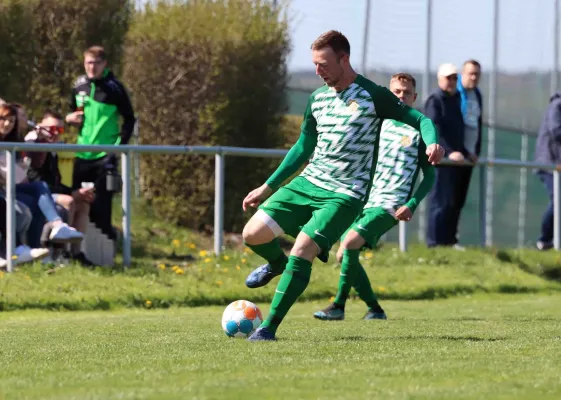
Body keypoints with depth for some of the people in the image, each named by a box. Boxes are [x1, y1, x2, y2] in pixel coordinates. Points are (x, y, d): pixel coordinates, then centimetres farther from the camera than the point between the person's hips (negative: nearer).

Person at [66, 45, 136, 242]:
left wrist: (120, 144, -12)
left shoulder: (114, 87, -6)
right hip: (83, 153, 5)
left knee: (101, 204, -7)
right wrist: (70, 118, -1)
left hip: (105, 154, -5)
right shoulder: (79, 86, 8)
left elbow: (129, 119, -3)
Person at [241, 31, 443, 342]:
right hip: (307, 183, 6)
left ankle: (270, 327, -12)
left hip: (346, 195, -6)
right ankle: (277, 263, 27)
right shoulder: (317, 99, 11)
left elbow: (420, 120, -6)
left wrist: (431, 143, -29)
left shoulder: (372, 96, -7)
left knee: (302, 250, -22)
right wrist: (267, 187, 20)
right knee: (253, 234, -9)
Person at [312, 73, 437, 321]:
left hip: (390, 205, -6)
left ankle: (338, 306, -16)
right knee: (347, 254, 0)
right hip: (364, 201, 6)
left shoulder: (418, 132, 1)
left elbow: (429, 175, 2)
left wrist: (411, 205, -10)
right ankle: (375, 309, 12)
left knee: (349, 244, -24)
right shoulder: (379, 124, 15)